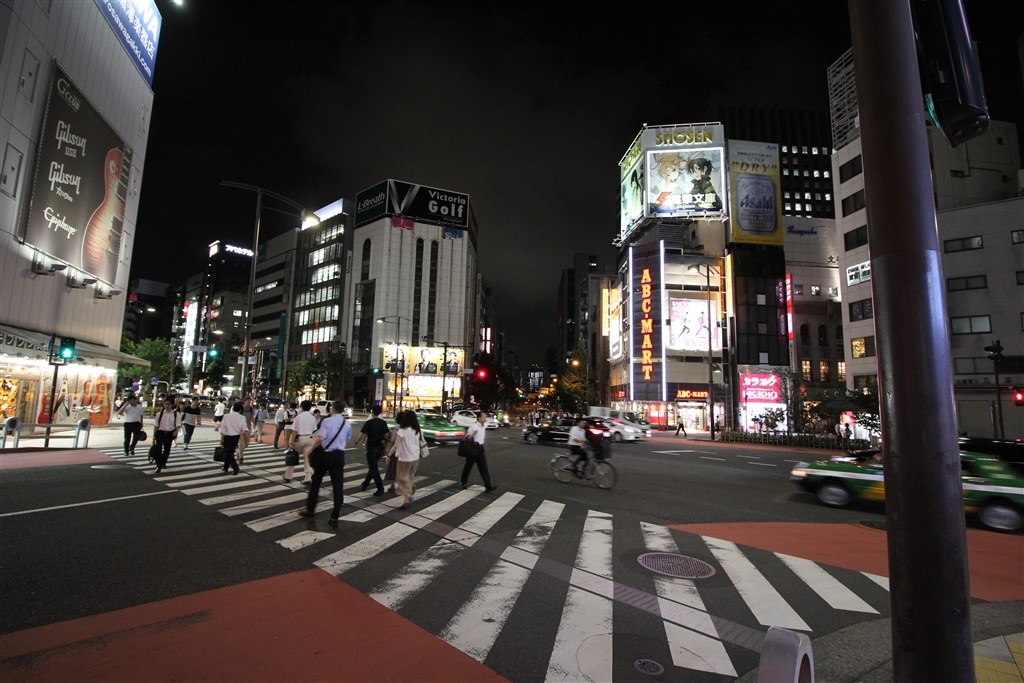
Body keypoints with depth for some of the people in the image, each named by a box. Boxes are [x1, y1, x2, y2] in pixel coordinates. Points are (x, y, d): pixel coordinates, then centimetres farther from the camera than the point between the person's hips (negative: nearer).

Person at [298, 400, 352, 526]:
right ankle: (334, 517, 2)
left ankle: (310, 509, 32)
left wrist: (311, 450, -7)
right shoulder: (347, 424, 5)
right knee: (338, 486, 3)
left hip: (324, 454, -3)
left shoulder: (327, 421, -11)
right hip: (339, 455, 3)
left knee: (316, 482, 18)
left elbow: (320, 439, -20)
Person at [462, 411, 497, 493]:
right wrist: (472, 435, -30)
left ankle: (488, 486, -5)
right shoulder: (473, 426, -15)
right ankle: (464, 482, 33)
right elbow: (467, 438, -15)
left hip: (480, 448, 6)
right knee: (468, 467, 11)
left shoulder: (484, 427, 6)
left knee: (484, 468, -1)